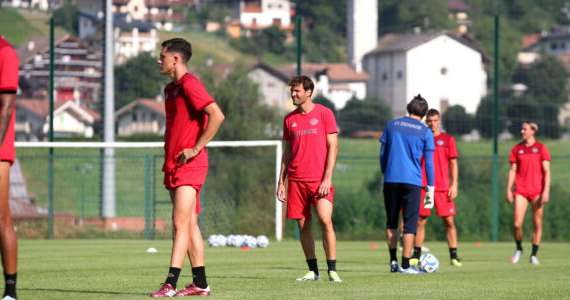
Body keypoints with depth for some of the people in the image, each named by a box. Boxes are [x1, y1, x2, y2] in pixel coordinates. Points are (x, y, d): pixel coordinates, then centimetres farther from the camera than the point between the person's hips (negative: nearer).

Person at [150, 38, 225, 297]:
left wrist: (196, 148, -19)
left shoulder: (189, 84, -12)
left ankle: (170, 284, -18)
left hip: (189, 165, -10)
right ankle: (200, 283, 12)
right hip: (174, 166, 10)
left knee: (181, 223, -13)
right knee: (189, 224, 10)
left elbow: (217, 115, -22)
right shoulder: (171, 88, 18)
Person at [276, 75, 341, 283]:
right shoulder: (290, 119, 13)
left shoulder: (324, 114, 0)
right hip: (296, 180, 4)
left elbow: (333, 147, -3)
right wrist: (281, 182, 11)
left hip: (319, 179, -4)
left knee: (325, 221, -13)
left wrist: (327, 178, -11)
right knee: (303, 225, 3)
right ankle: (313, 271, 10)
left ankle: (332, 270, -9)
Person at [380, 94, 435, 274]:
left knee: (391, 222, 14)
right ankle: (405, 264, -3)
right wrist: (430, 188, 5)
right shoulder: (425, 132, 2)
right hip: (412, 181, -3)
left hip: (391, 180, 3)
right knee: (410, 223, 1)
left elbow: (382, 154, 12)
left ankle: (393, 261, 12)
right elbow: (429, 163, 1)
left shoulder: (391, 125, 10)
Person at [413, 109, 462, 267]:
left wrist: (454, 185, -5)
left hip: (443, 187, -1)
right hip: (423, 187, 1)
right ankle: (416, 255, 8)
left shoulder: (448, 139, 6)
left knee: (449, 221, -4)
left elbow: (453, 164, 4)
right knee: (420, 221, 1)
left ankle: (454, 256, 0)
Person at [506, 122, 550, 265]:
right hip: (521, 191, 2)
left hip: (537, 191, -2)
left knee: (537, 224, 2)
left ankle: (534, 255, 12)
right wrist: (509, 190, 3)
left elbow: (547, 172, -3)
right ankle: (519, 249, 17)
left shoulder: (541, 148, 0)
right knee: (517, 224, -8)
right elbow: (512, 170, 10)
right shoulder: (517, 149, 8)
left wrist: (546, 191, -11)